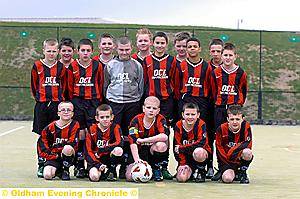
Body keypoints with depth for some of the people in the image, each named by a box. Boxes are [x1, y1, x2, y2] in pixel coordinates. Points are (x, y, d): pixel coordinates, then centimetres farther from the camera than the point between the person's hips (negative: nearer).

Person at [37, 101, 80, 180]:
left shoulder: (75, 125, -4)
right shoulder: (51, 127, 1)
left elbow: (73, 144, -11)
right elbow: (42, 142, 5)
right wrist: (55, 155, -6)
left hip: (68, 156, -1)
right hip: (54, 156, 1)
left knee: (68, 148, -37)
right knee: (47, 175, -24)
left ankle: (65, 170, -9)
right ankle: (58, 170, 14)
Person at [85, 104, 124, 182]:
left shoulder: (115, 128, -4)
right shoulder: (92, 129, -3)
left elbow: (119, 143, -23)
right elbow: (88, 151, -5)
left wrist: (102, 150, -24)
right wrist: (97, 164, -19)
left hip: (110, 158, 0)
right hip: (96, 159, 0)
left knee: (118, 150, -32)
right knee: (94, 177, -29)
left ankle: (111, 172, -7)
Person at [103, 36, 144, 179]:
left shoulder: (137, 65, 6)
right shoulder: (110, 65, 6)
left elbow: (141, 86, 13)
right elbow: (106, 85, 14)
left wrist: (138, 101, 11)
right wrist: (108, 99, 12)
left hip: (132, 104, 0)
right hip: (114, 103, 0)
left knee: (128, 136, 3)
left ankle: (125, 167, 7)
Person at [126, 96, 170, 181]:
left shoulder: (160, 120, -10)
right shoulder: (136, 120, -10)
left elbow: (164, 136, -30)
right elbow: (133, 142, -19)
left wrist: (143, 140, -27)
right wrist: (136, 159, -35)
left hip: (154, 152, -1)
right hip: (139, 153, 1)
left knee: (160, 145, -34)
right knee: (130, 177, -20)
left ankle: (157, 168, -5)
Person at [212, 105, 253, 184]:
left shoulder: (246, 126, -10)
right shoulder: (221, 129, -10)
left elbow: (248, 144, -20)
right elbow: (219, 149, -7)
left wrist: (233, 151, -31)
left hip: (241, 159, 0)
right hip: (226, 160, 0)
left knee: (247, 152, -34)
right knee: (227, 179, -28)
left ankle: (242, 173, -6)